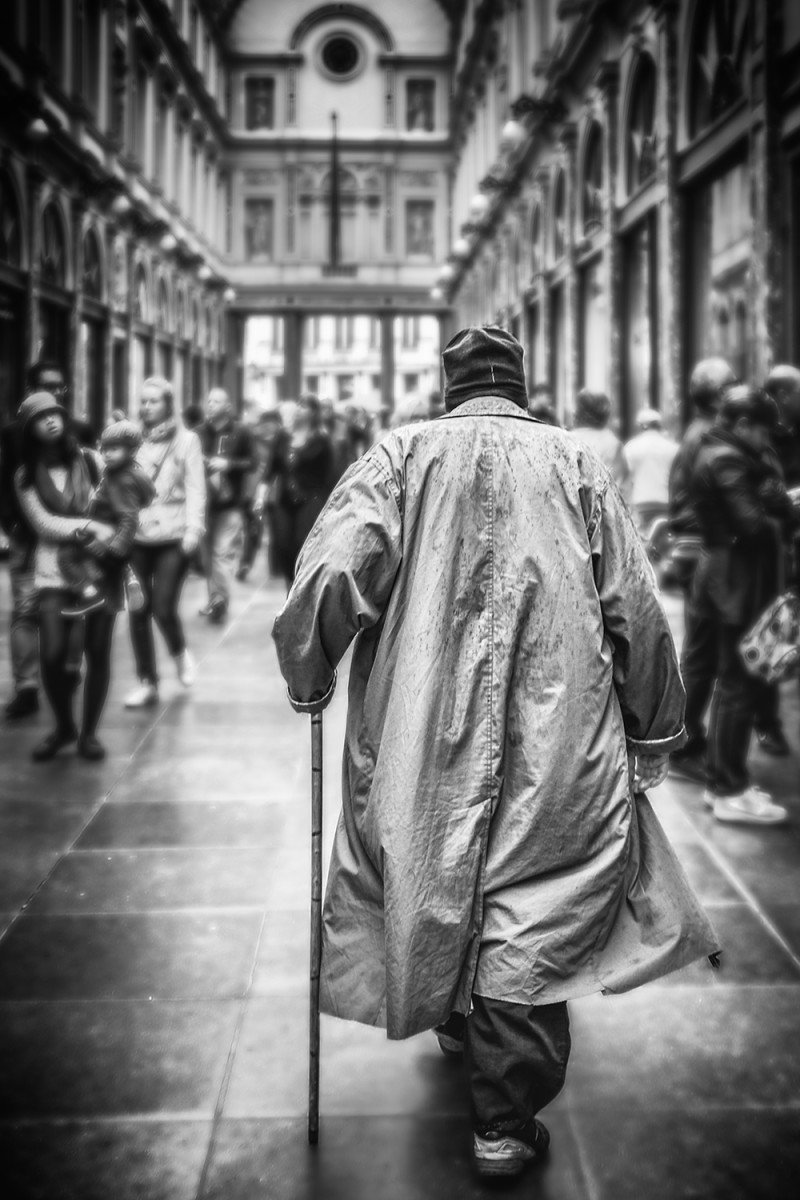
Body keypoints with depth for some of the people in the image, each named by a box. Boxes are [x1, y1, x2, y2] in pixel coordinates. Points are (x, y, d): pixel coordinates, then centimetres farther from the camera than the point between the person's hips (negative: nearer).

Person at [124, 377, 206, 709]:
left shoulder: (186, 440, 1)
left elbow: (195, 489, -4)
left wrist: (194, 529, -14)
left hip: (172, 536, -3)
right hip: (136, 536, 3)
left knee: (163, 608, -9)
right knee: (138, 611, 4)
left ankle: (180, 653, 23)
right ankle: (147, 682, 16)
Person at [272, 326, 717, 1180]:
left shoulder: (402, 454, 3)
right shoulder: (573, 462, 6)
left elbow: (331, 573, -11)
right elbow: (637, 611, 3)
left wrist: (308, 679, 5)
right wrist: (653, 734, 13)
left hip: (424, 731, 1)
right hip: (557, 735, -1)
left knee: (438, 875, 21)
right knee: (537, 914, 5)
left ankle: (457, 1020, 42)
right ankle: (506, 1123, 6)